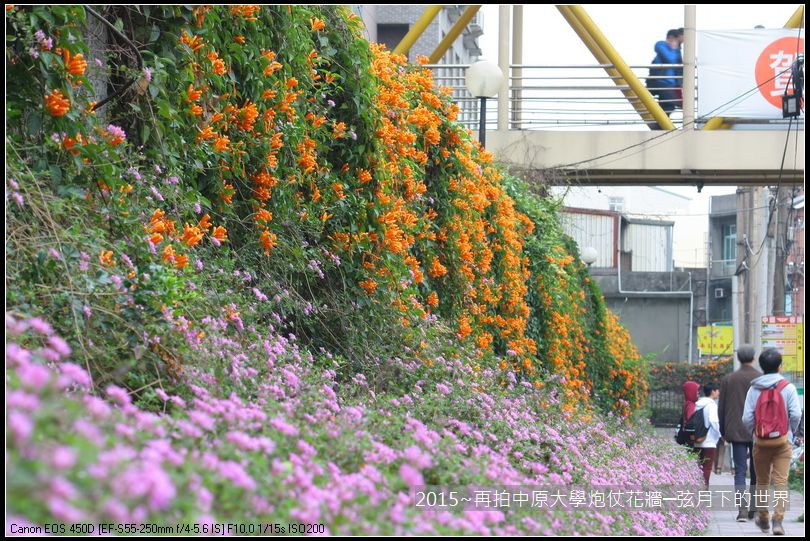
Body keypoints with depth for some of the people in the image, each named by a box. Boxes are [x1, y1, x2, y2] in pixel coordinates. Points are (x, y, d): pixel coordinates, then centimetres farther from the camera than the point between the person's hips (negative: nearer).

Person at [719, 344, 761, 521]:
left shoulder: (728, 379, 3)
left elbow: (721, 408, 7)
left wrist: (723, 432, 16)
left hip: (737, 431, 1)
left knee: (740, 471, -2)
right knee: (757, 472, 11)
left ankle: (742, 509, -16)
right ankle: (753, 509, 15)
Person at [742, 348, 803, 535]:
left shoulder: (754, 389, 0)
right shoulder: (788, 388, -5)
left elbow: (747, 417, -6)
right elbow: (796, 414, -12)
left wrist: (754, 433, 11)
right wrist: (790, 432, 6)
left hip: (760, 441, 2)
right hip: (783, 441, -2)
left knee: (762, 481, 15)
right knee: (781, 481, -3)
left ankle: (763, 518, 24)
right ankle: (778, 520, -14)